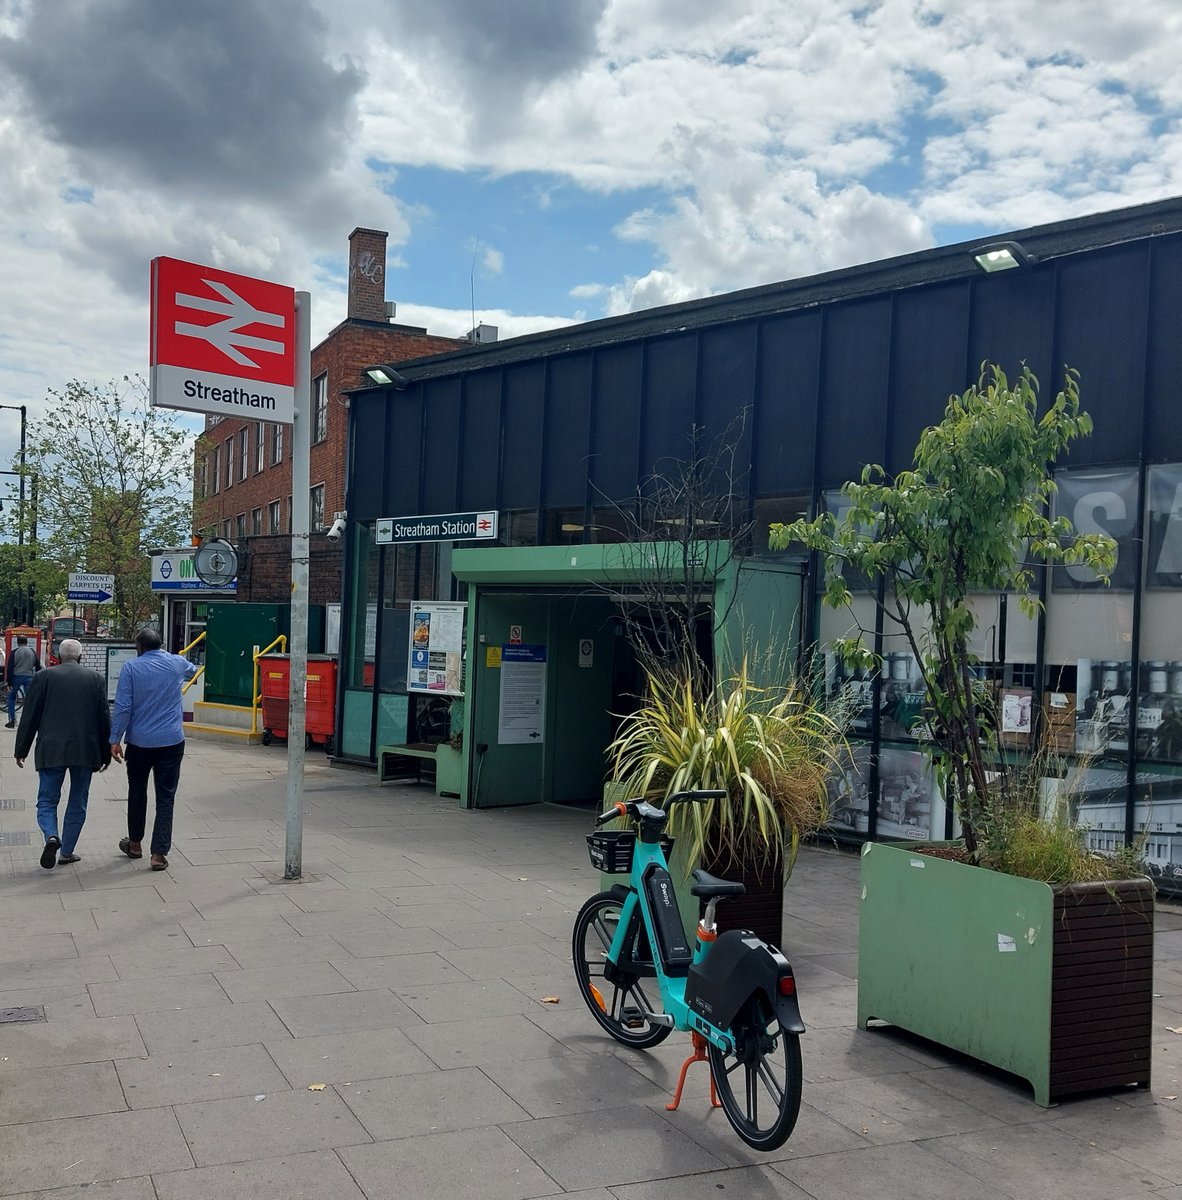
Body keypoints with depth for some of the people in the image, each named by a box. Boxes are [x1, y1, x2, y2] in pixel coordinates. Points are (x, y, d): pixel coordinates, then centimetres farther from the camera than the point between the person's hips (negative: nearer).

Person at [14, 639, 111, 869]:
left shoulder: (44, 677, 0)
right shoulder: (94, 678, 3)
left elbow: (29, 716, 1)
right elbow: (104, 718, 5)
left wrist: (21, 750, 9)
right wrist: (105, 753, 12)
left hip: (51, 750, -1)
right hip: (85, 751, 1)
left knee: (47, 801, 6)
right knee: (77, 804, 13)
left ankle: (52, 837, -19)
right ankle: (66, 852, 15)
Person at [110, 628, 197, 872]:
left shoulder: (131, 668, -4)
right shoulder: (176, 663, 3)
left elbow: (123, 707, -8)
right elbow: (192, 670, 28)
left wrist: (115, 739, -4)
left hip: (139, 742, -1)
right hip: (172, 741, 1)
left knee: (137, 793, 18)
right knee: (165, 798, 2)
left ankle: (135, 844, 33)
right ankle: (159, 854, -2)